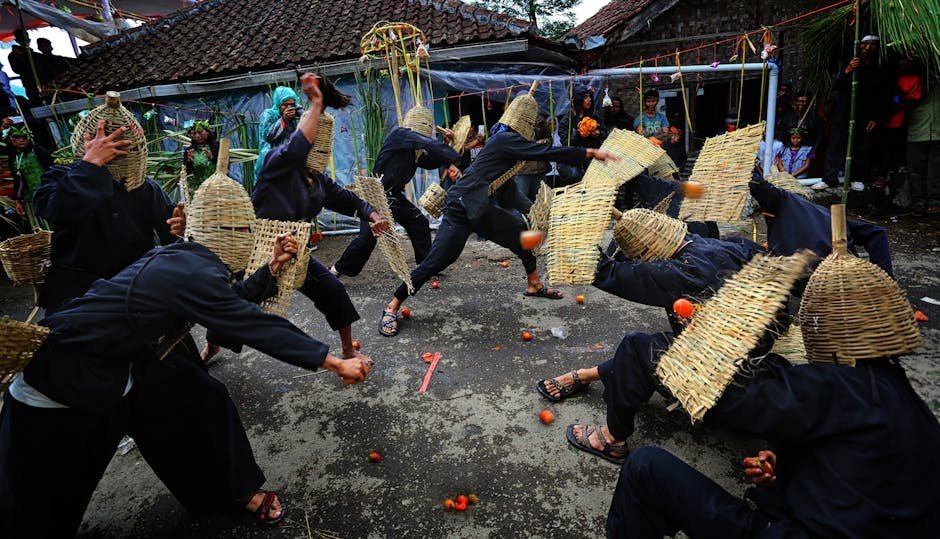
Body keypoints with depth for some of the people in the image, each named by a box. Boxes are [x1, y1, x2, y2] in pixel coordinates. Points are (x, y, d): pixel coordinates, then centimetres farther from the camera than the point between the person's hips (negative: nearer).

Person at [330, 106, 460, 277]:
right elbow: (428, 144, -26)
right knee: (368, 236, -12)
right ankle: (337, 270, 4)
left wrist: (445, 145, 2)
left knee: (419, 223, 6)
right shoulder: (399, 134, -13)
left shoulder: (414, 148, 11)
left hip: (394, 195, 9)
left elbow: (430, 162, 13)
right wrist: (451, 162, -30)